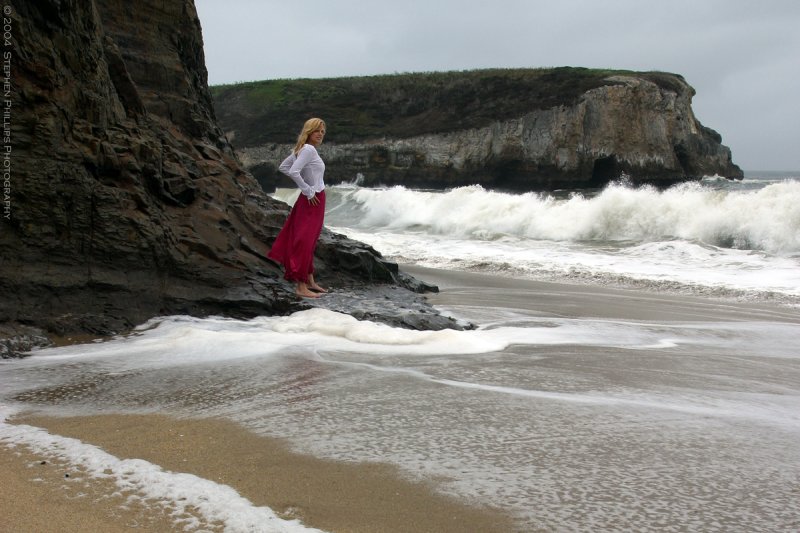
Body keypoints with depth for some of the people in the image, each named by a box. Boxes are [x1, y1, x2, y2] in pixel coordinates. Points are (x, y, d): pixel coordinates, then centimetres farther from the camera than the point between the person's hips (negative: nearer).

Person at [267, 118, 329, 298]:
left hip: (312, 200, 10)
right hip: (313, 201, -10)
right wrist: (308, 191, -18)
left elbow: (283, 167, 16)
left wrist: (305, 182, 10)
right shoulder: (309, 149, -17)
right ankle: (300, 286, -4)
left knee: (309, 242, 16)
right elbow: (293, 171, -29)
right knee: (305, 242, -7)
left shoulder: (301, 148, 10)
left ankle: (310, 281, 26)